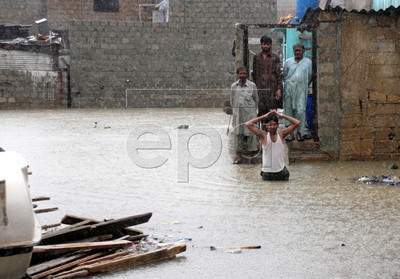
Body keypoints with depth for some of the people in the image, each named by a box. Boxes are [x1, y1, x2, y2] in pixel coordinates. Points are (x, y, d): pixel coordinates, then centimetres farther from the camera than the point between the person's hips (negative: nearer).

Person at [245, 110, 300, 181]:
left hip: (281, 172, 1)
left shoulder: (282, 134, -1)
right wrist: (264, 116, -8)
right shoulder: (263, 135, -5)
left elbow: (297, 123, -6)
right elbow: (248, 124, -14)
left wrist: (281, 115, -5)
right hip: (267, 173, -1)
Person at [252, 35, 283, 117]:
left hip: (272, 89, -2)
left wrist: (279, 89, -7)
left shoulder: (275, 58, 3)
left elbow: (279, 75, 1)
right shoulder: (256, 58, 11)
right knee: (261, 111, 1)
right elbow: (254, 74, 15)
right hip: (259, 89, 2)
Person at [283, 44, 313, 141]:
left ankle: (301, 132, -11)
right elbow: (284, 75, 19)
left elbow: (310, 76, 17)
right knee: (289, 111, 1)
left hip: (301, 90, -1)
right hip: (289, 89, 2)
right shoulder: (288, 62, 9)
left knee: (301, 110, -12)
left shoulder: (308, 62, 7)